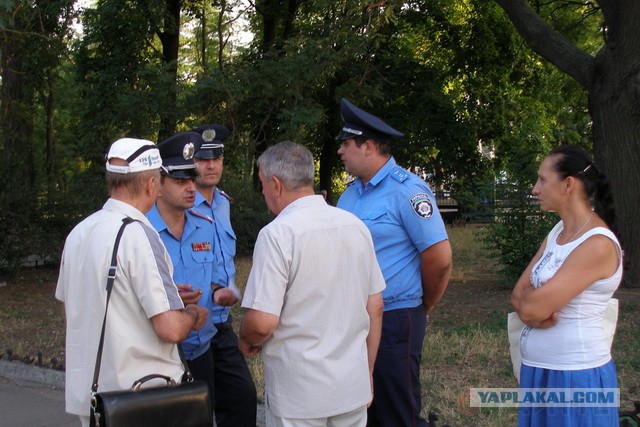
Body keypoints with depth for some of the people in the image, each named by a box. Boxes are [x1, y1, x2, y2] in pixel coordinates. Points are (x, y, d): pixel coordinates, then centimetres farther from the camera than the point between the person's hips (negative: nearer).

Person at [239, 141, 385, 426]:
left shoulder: (277, 234, -16)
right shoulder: (356, 226, 2)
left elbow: (262, 322, -20)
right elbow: (375, 307, 8)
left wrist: (247, 341, 2)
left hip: (299, 396, -5)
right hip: (354, 390, 5)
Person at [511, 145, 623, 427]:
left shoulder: (598, 244, -20)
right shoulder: (557, 233, 9)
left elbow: (531, 307, -24)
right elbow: (519, 296, 7)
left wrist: (528, 296, -2)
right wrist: (536, 310, -13)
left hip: (576, 376, -8)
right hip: (537, 371, 8)